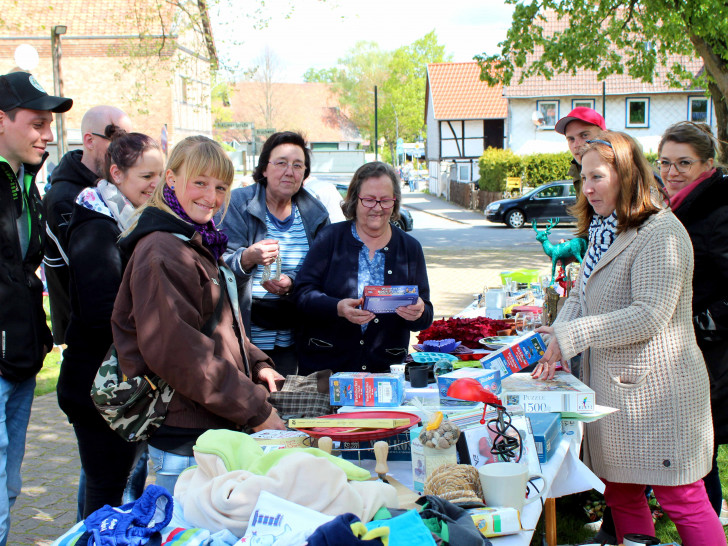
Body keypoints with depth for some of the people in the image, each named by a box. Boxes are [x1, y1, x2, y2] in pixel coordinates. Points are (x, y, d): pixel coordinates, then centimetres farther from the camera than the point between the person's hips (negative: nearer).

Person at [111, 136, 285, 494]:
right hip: (185, 442, -10)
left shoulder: (199, 245, 16)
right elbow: (176, 351, -23)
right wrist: (255, 410, -20)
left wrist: (256, 365, 7)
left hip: (215, 427, 10)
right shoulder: (162, 253, -17)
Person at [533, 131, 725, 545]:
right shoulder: (604, 233, 16)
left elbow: (650, 316, -23)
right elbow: (580, 299, 15)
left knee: (682, 499, -1)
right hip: (611, 387, 9)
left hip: (657, 390, -9)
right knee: (621, 496, 14)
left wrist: (571, 336, -22)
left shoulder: (661, 233, -15)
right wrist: (555, 349, -3)